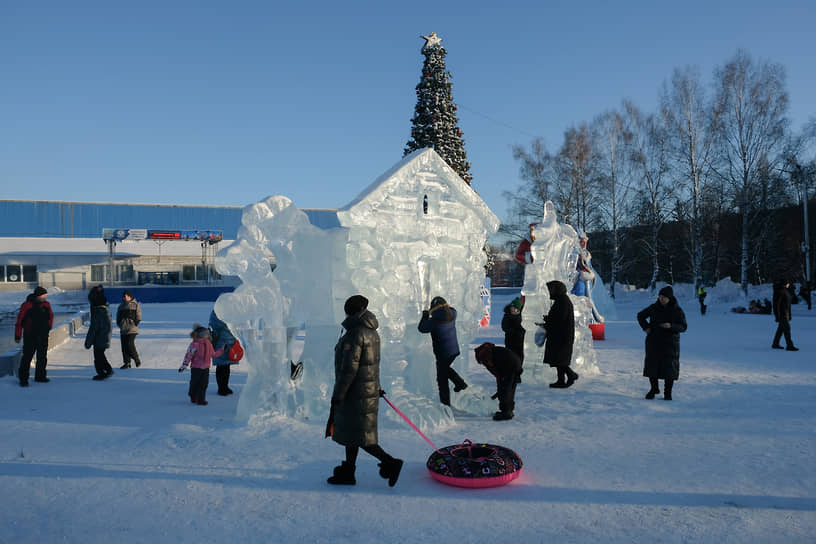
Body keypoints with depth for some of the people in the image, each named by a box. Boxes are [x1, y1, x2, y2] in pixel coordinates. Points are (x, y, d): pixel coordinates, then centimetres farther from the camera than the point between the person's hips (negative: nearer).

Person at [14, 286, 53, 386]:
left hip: (43, 336, 5)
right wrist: (17, 336, -7)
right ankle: (23, 379, 4)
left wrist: (49, 326, 15)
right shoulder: (27, 305, -10)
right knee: (27, 357, -4)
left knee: (42, 357, 11)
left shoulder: (46, 304, 4)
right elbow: (19, 321, -7)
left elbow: (50, 316, 22)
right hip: (30, 336, -5)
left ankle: (40, 376, 23)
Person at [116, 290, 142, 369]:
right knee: (124, 346, 2)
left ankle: (137, 359, 5)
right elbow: (118, 316, 22)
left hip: (132, 329, -5)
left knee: (130, 345, -14)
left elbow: (139, 316, 1)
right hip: (123, 329, 5)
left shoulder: (135, 305, 3)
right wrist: (119, 324, 10)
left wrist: (135, 324, -7)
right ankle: (127, 363, 8)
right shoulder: (121, 306, 17)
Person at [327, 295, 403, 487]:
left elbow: (349, 368, -23)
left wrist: (336, 397, -17)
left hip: (356, 394, -10)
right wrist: (376, 387, 27)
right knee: (351, 433, 17)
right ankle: (348, 473, 26)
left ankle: (391, 463, -2)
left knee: (359, 437, -1)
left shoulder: (355, 334, -20)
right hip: (370, 390, 10)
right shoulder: (372, 333, 9)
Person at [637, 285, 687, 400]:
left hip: (670, 343, -2)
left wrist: (671, 326, -25)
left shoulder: (677, 310, -5)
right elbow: (640, 315, 14)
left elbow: (683, 327, -6)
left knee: (669, 367, -2)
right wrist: (645, 327, -2)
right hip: (654, 342, 2)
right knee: (651, 365, 4)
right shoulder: (654, 307, 1)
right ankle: (654, 388, 23)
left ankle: (667, 393, 12)